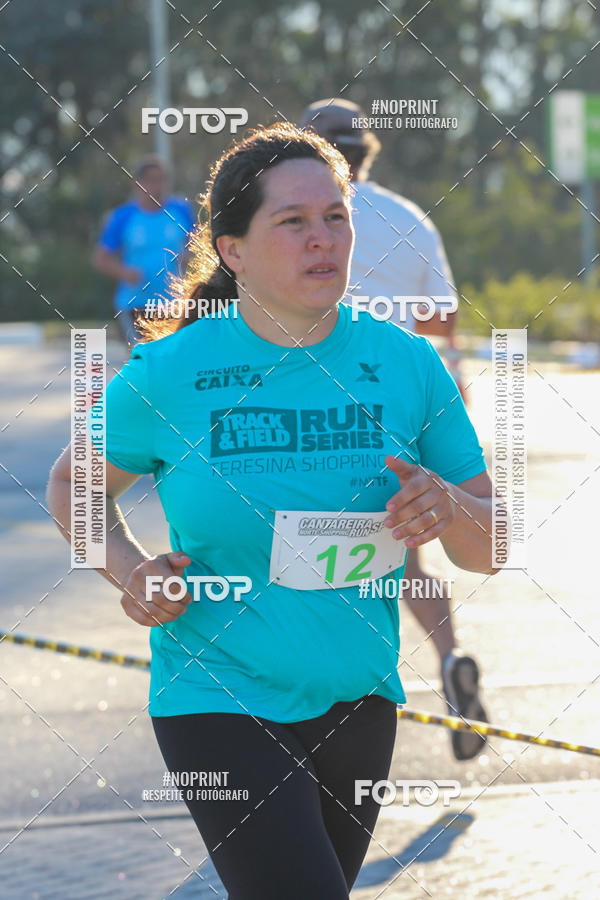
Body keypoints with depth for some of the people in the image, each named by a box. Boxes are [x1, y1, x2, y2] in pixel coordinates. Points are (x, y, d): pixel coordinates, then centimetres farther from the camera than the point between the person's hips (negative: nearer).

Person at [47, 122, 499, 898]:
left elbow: (490, 550, 3)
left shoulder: (406, 363, -2)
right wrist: (127, 570, -9)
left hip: (356, 702, 4)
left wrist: (451, 510, -20)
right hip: (217, 701, -4)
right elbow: (72, 485, 9)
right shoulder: (167, 374, -8)